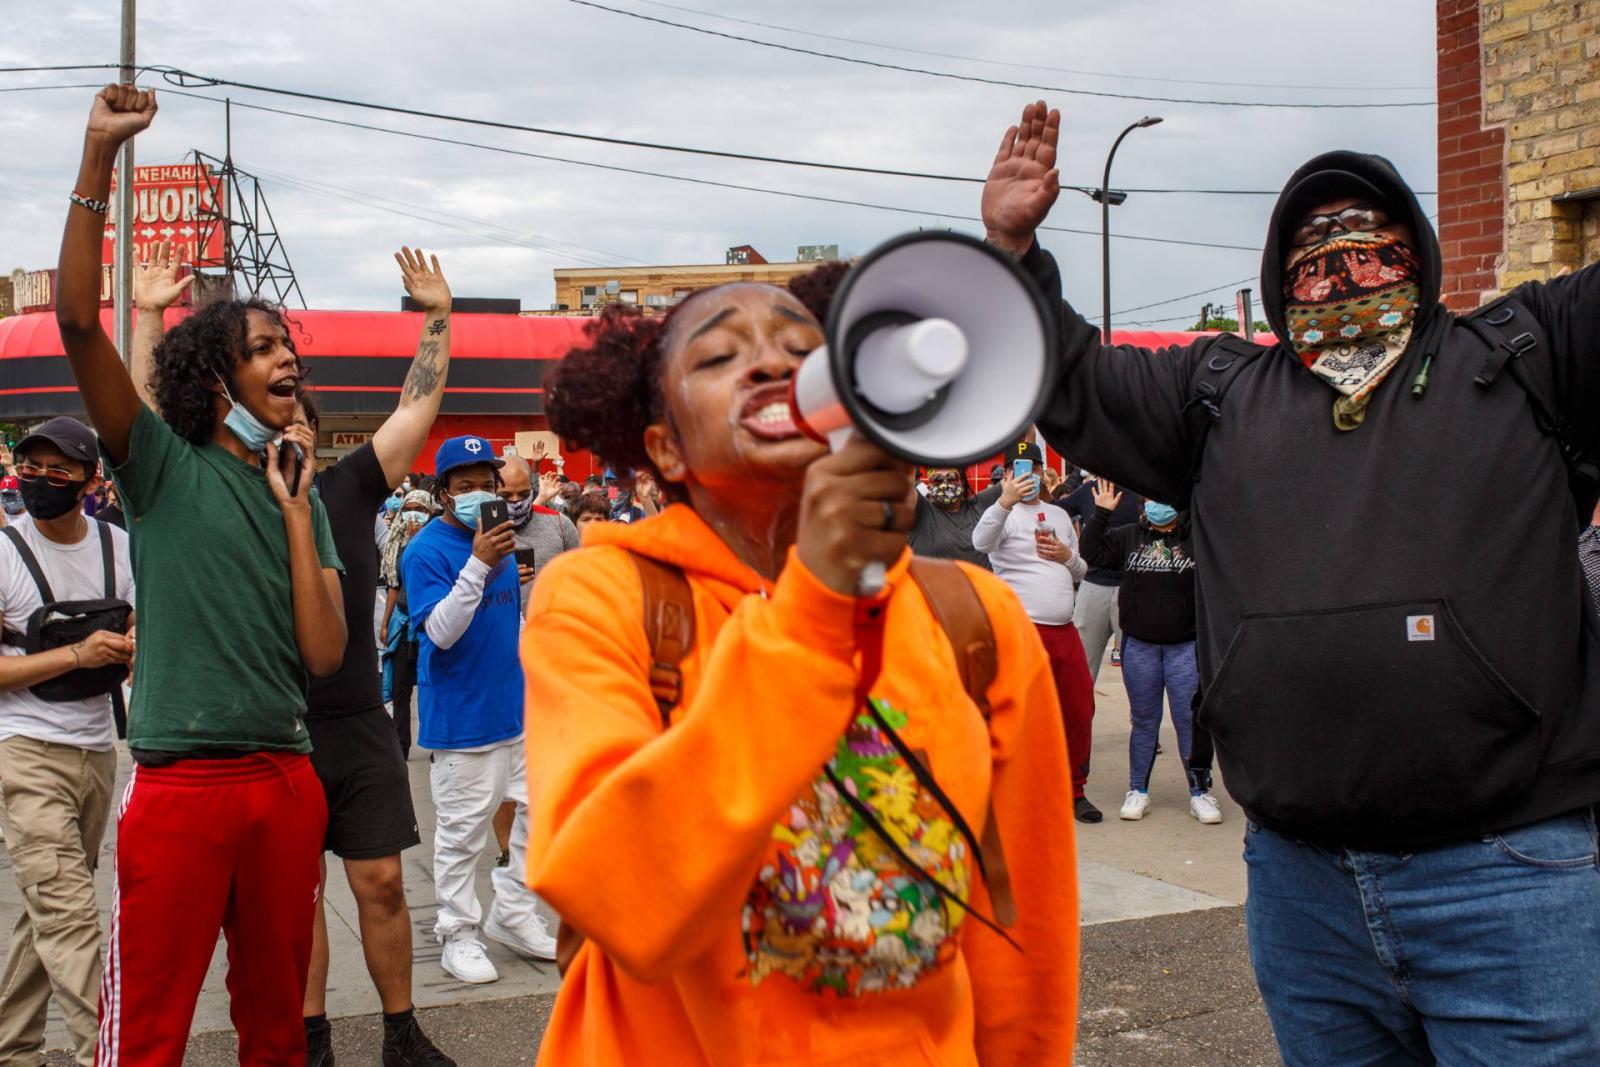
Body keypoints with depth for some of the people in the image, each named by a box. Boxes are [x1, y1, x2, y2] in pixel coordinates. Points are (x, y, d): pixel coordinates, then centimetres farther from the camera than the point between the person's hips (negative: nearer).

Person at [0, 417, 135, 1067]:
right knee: (69, 914, -11)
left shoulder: (119, 548, 7)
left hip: (97, 750, 5)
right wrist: (77, 654, -18)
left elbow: (140, 640, 15)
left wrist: (135, 651, -9)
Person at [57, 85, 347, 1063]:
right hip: (180, 779, -4)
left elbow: (325, 654, -1)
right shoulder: (164, 465, -1)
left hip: (287, 779, 5)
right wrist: (100, 159, -22)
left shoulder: (305, 491, 10)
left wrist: (293, 506, -3)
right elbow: (79, 323, -16)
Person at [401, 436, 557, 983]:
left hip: (517, 706, 7)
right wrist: (478, 564, -31)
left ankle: (513, 915, 25)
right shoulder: (426, 551, -13)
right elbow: (441, 631, -23)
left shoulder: (498, 538, 10)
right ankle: (458, 933, 17)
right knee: (462, 828, 1)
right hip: (461, 715, -7)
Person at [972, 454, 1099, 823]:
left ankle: (1074, 791, 25)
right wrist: (1005, 501, -41)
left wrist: (1067, 556, 2)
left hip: (1064, 630, 6)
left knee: (1079, 711, 10)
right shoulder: (1005, 514, -2)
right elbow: (981, 542, -26)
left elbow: (1080, 572, 25)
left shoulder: (1058, 515, 19)